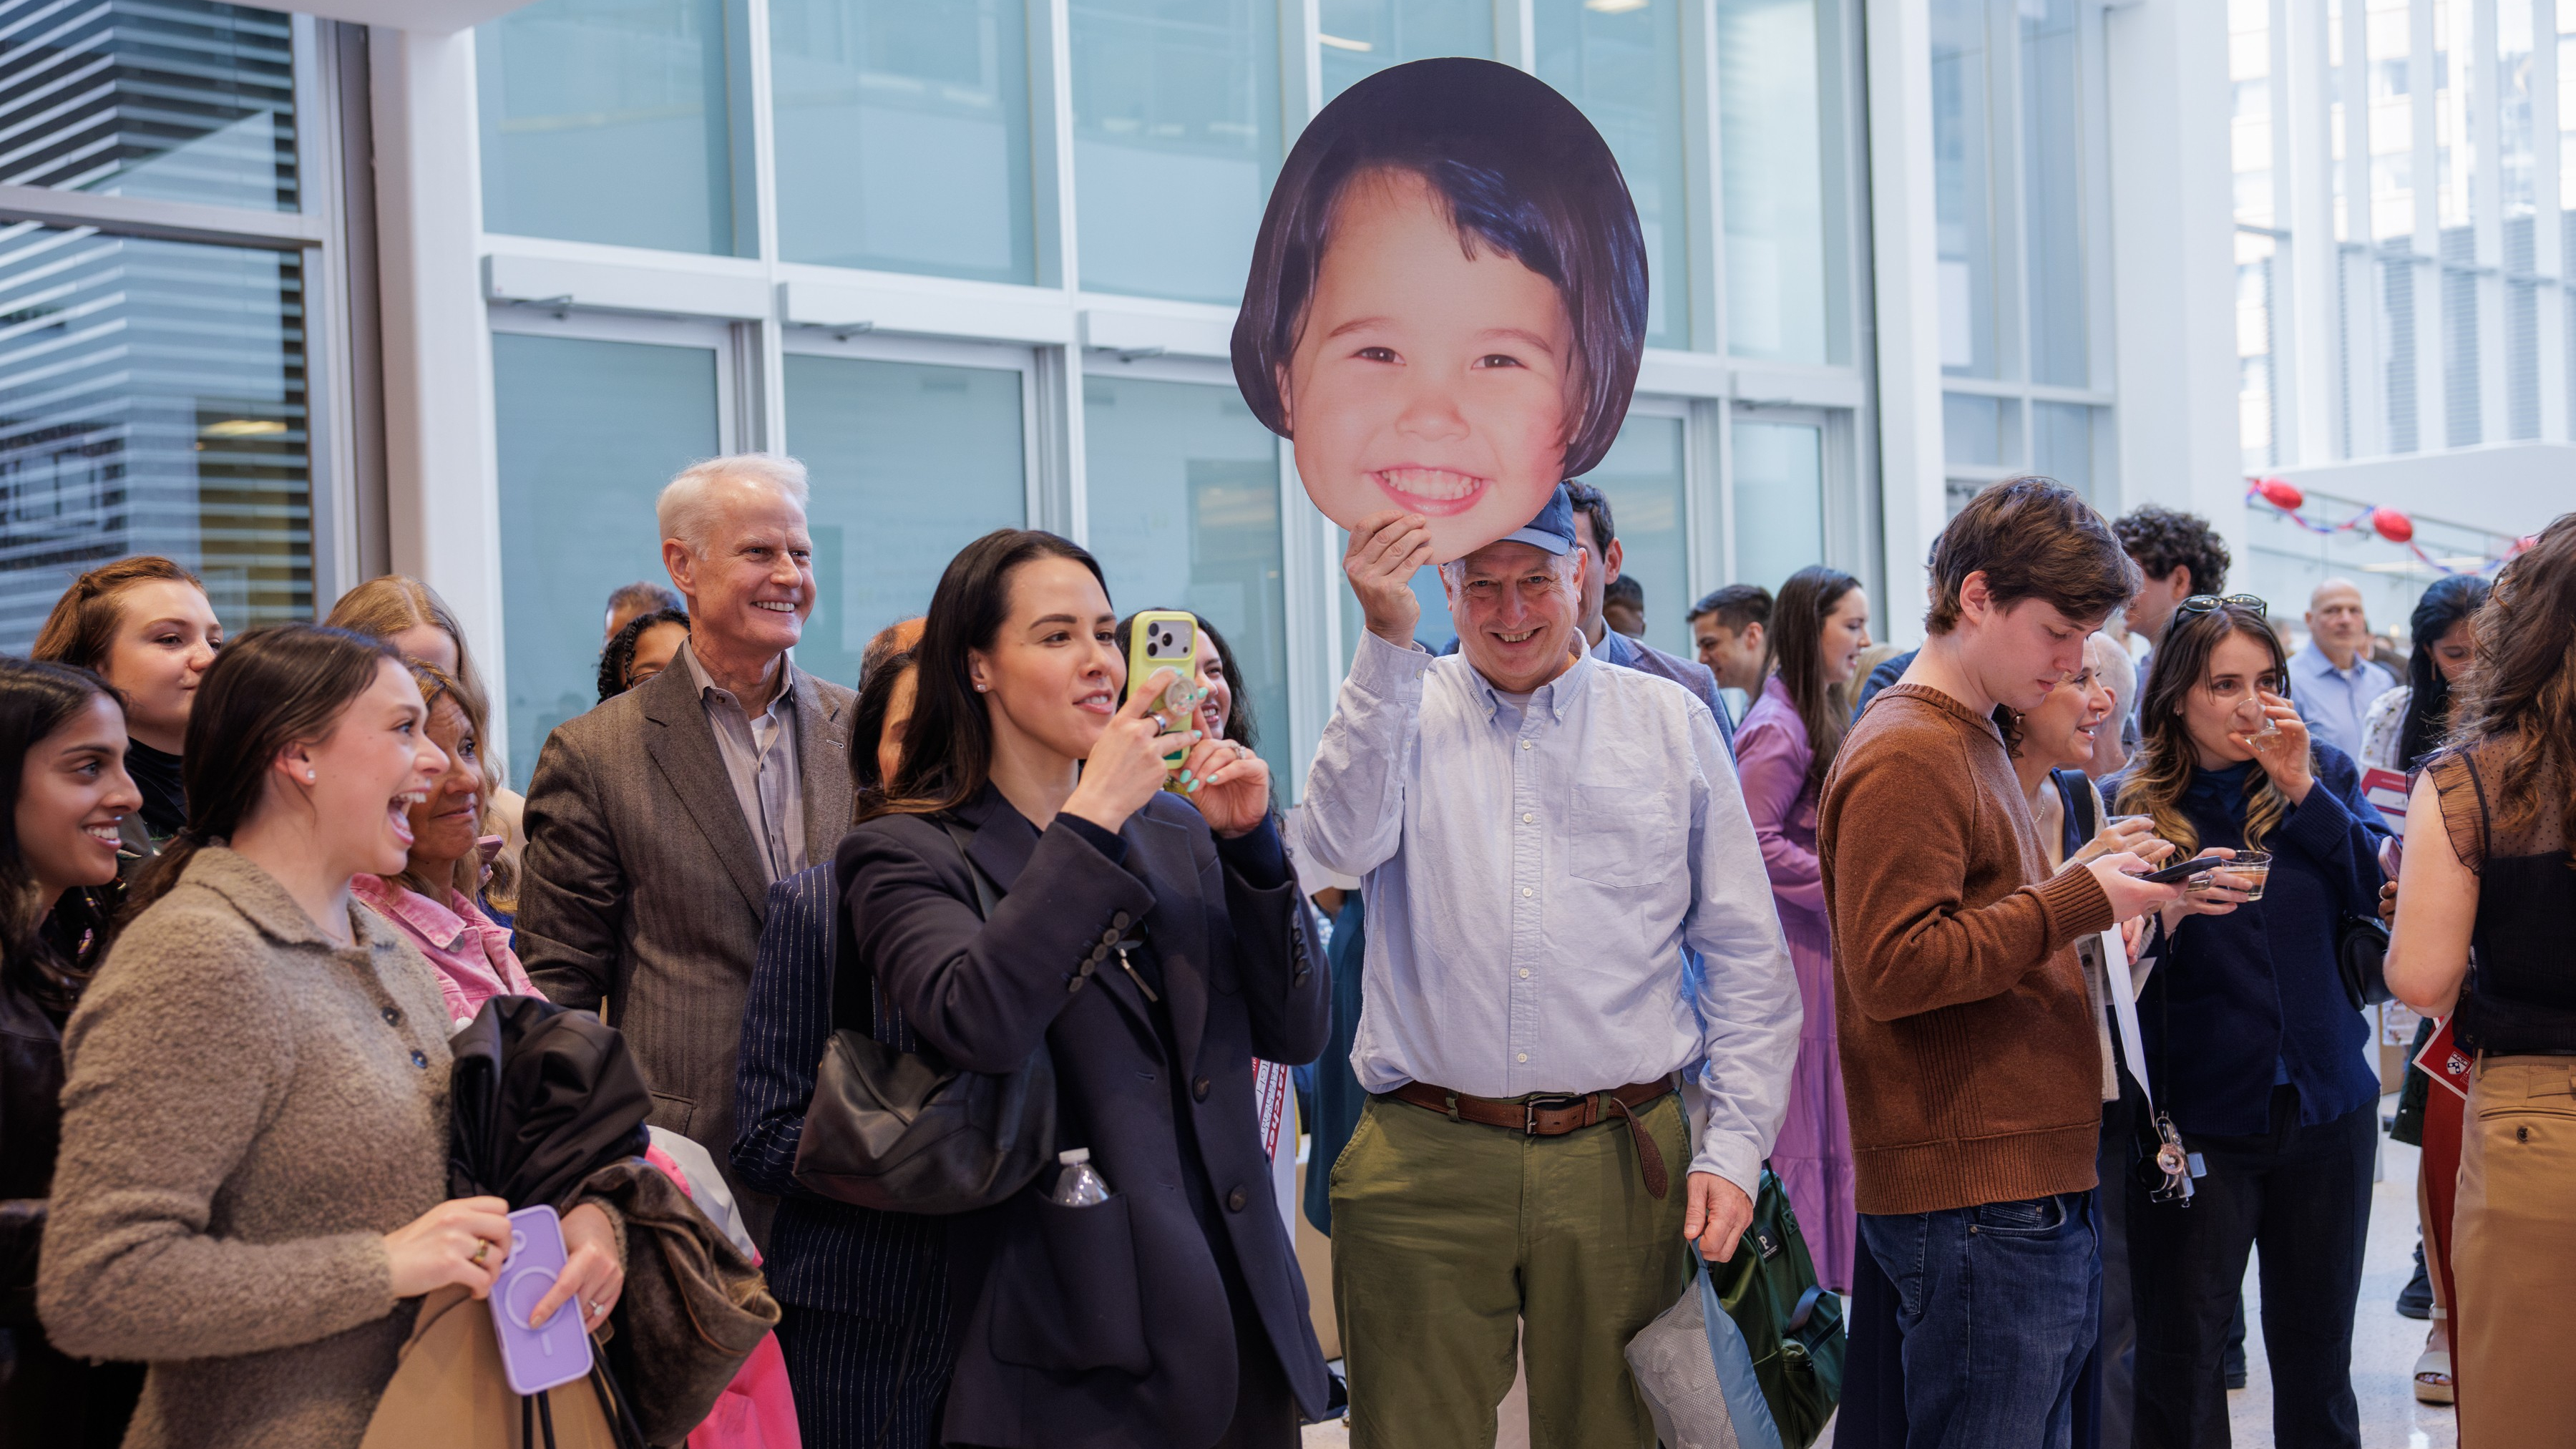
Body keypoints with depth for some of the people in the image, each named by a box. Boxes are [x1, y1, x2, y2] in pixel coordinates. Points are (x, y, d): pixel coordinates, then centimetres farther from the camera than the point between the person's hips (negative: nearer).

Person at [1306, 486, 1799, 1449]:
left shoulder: (1673, 725, 9)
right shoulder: (1400, 711, 7)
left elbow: (1748, 962, 9)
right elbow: (1344, 845, -15)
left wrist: (1735, 1146, 1)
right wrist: (1388, 643, -21)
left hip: (1621, 1158, 1)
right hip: (1425, 1163, -1)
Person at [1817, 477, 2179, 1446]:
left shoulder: (1972, 740, 21)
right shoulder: (1904, 757, -13)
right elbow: (1892, 969, -21)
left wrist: (2090, 897, 10)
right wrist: (2075, 903, -16)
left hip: (2033, 1187, 10)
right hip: (1975, 1198, -10)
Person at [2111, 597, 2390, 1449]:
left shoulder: (2325, 774, 5)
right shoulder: (2137, 804, -3)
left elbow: (2387, 891, -9)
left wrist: (2303, 790, -15)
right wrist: (2171, 907, -25)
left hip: (2324, 1107, 2)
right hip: (2195, 1119, -2)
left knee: (2315, 1355, 13)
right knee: (2179, 1360, 2)